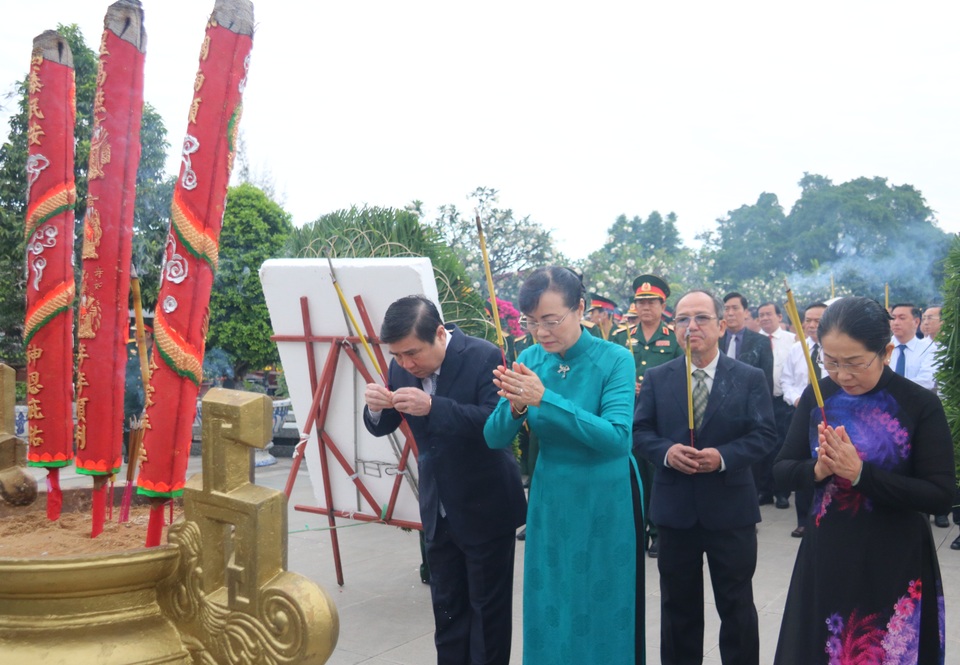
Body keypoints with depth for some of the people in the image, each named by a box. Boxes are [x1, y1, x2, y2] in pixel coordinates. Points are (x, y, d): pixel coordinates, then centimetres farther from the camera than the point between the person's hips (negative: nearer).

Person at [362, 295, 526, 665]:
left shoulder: (484, 357, -21)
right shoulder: (402, 366, -3)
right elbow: (382, 428, 5)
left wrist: (433, 407, -39)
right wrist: (375, 408, -19)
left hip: (485, 507, -5)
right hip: (438, 509, 6)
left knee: (488, 606, 9)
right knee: (446, 605, 18)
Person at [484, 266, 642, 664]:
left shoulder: (615, 359, -14)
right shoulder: (529, 359, -3)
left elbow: (616, 437, -26)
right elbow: (495, 439, -4)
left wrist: (545, 399, -32)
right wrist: (515, 405, -26)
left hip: (606, 503, -3)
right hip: (550, 501, 4)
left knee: (604, 616, 10)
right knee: (549, 614, 15)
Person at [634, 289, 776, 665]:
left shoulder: (750, 378, -1)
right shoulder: (657, 378, 4)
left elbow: (765, 434, -6)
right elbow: (639, 431, 2)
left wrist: (723, 457, -21)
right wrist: (666, 451, -18)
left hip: (731, 508, -1)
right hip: (675, 508, 2)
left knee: (736, 604, 11)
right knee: (678, 604, 15)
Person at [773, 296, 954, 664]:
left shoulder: (920, 405, -12)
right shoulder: (818, 396, -2)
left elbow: (940, 495, -16)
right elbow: (782, 470, 2)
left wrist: (860, 473, -26)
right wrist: (818, 470, -19)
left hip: (896, 564, -3)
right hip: (825, 555, 3)